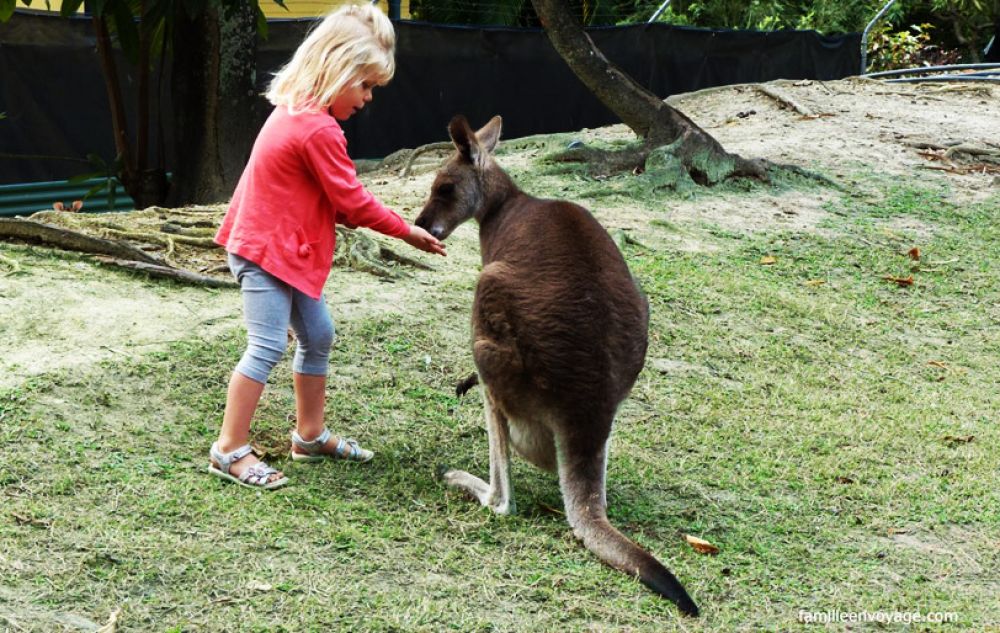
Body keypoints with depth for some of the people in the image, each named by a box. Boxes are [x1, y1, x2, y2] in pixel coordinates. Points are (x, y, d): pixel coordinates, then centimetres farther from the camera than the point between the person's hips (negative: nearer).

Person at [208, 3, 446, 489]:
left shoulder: (295, 111, 9)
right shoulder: (319, 130, -22)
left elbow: (330, 200, 13)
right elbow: (352, 201, -16)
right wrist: (406, 232, -4)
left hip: (286, 248, 11)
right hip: (267, 251, -11)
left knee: (317, 335, 16)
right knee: (268, 346, -10)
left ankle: (310, 435, 27)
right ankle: (229, 450, -4)